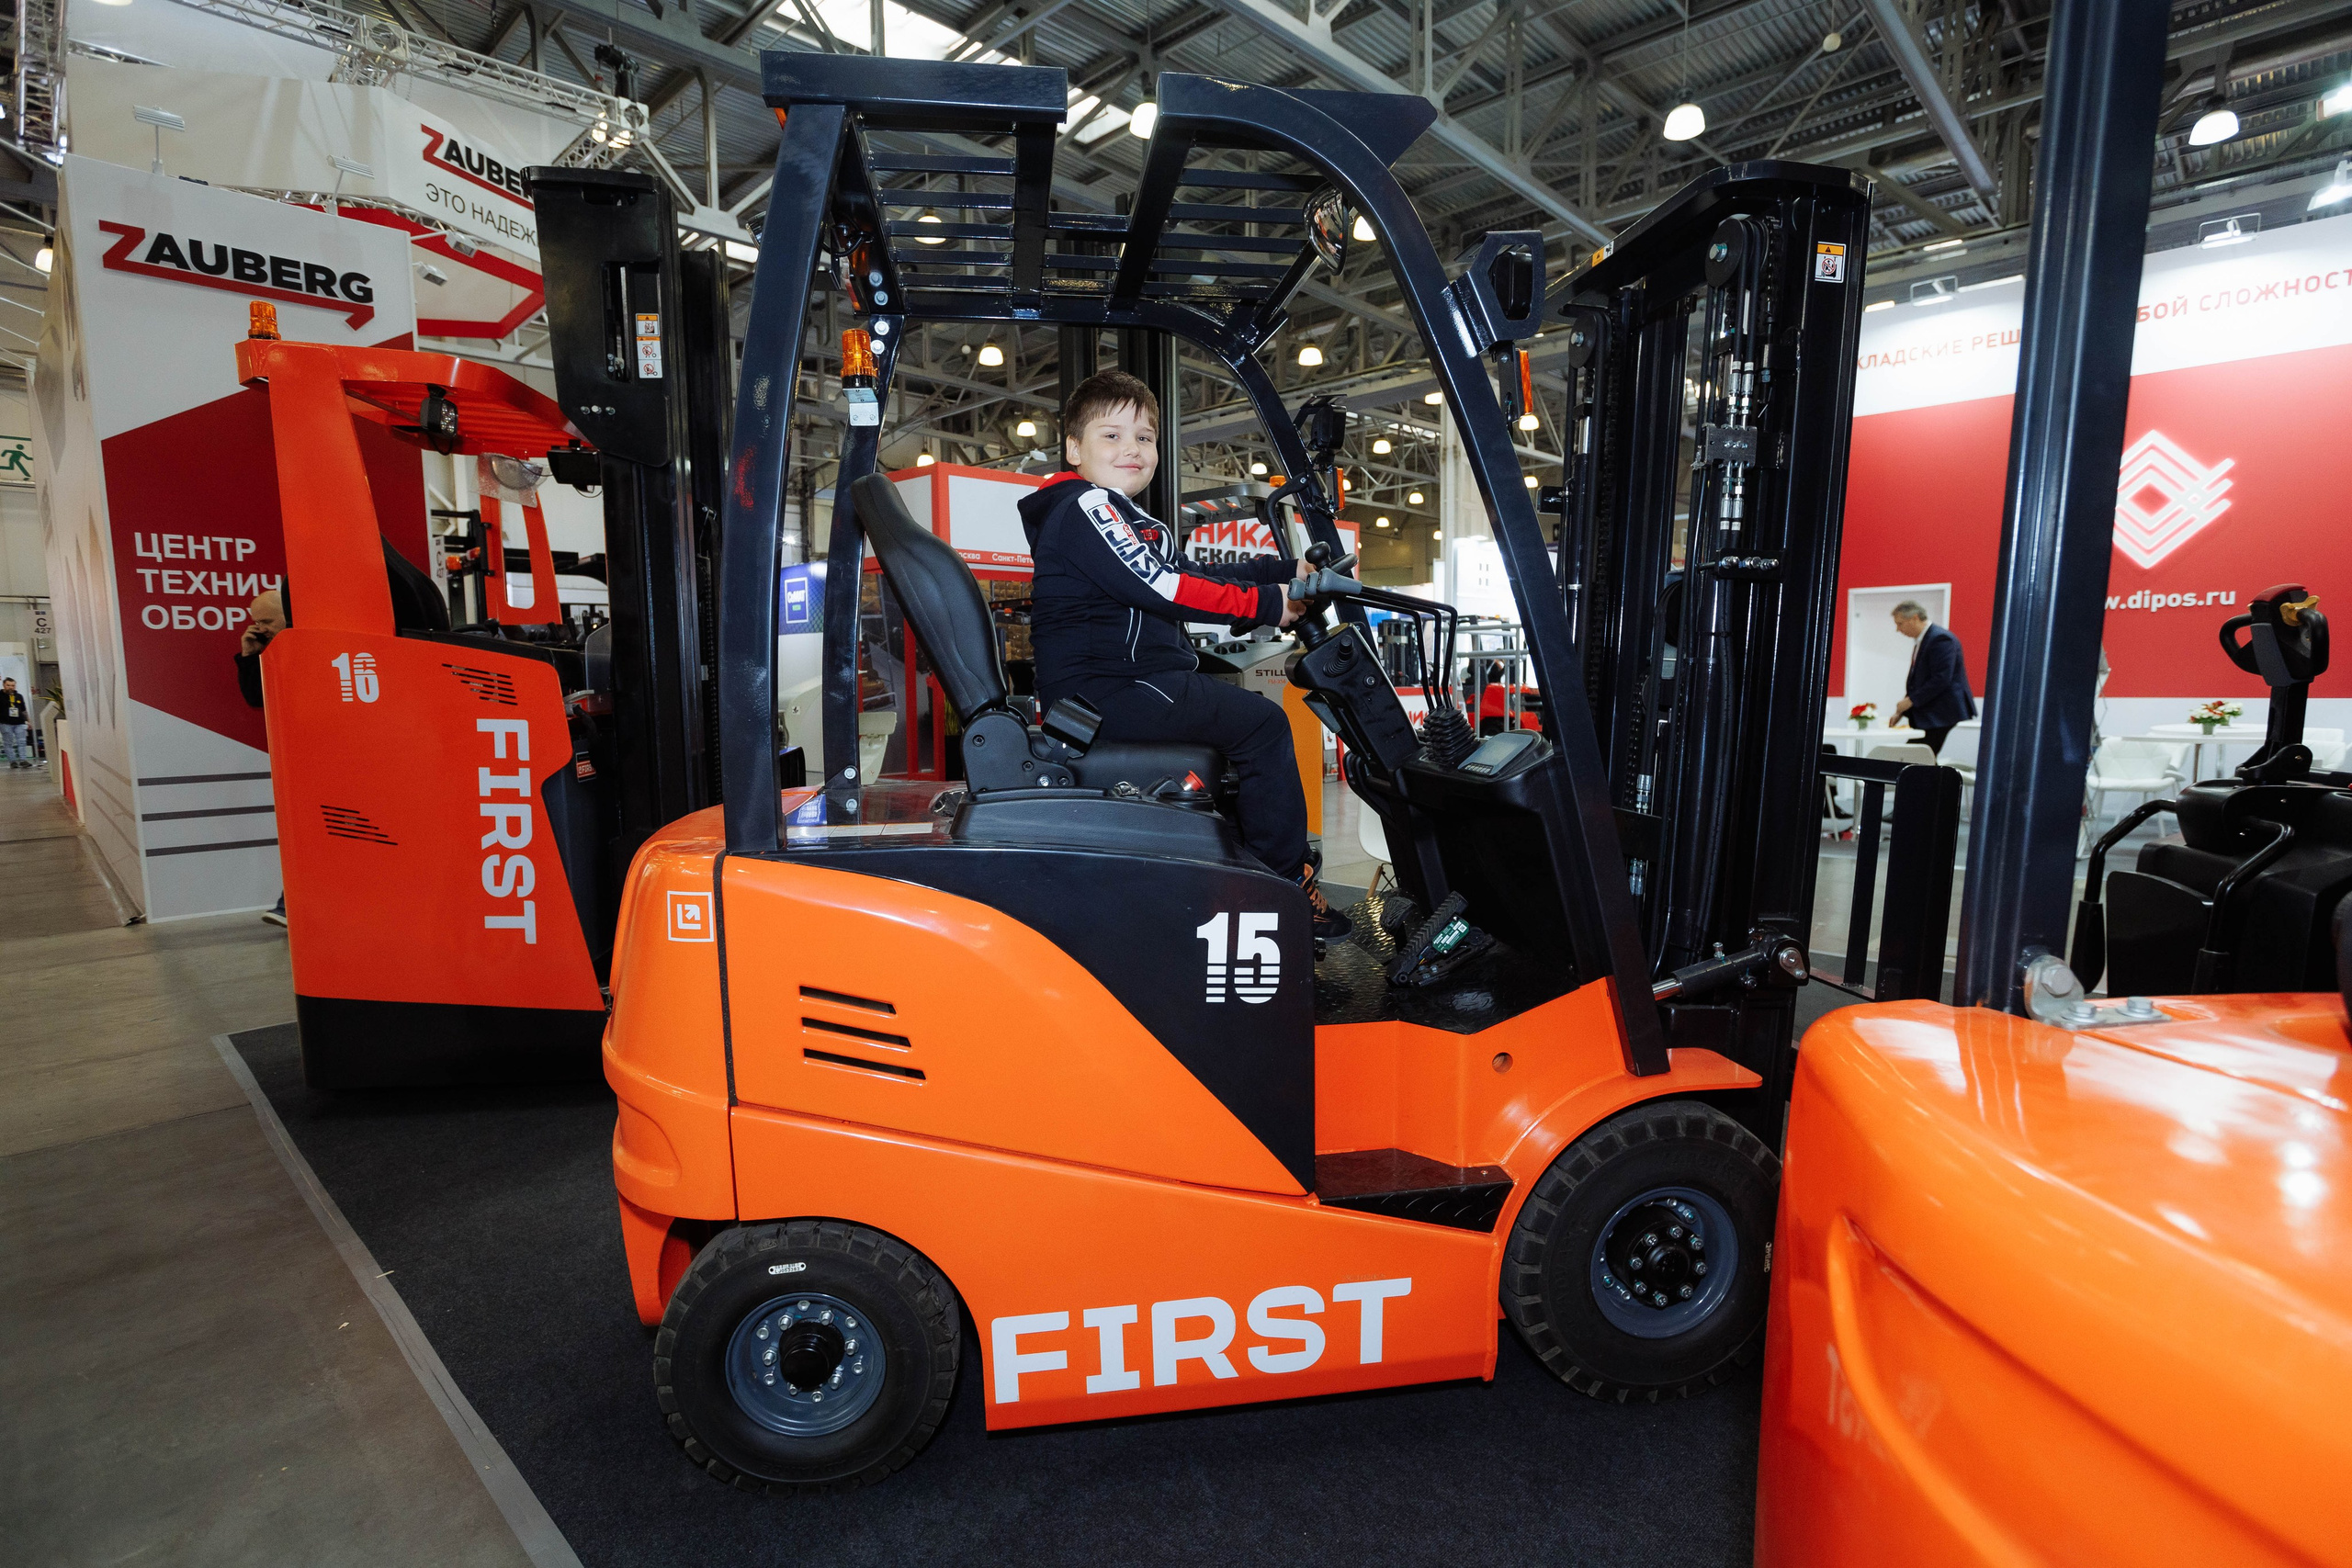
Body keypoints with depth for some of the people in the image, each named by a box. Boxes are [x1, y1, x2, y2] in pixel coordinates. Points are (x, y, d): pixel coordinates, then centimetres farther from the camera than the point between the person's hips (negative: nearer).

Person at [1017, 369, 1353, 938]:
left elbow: (1189, 573, 24)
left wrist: (1283, 571, 18)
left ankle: (1247, 859, 19)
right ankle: (1287, 882, -3)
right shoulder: (1086, 504, -8)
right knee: (1262, 723, -10)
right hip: (1103, 690, -11)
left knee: (1240, 711, 21)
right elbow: (1157, 587, -20)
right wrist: (1265, 604, -14)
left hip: (1107, 688, 11)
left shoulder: (1120, 517, 26)